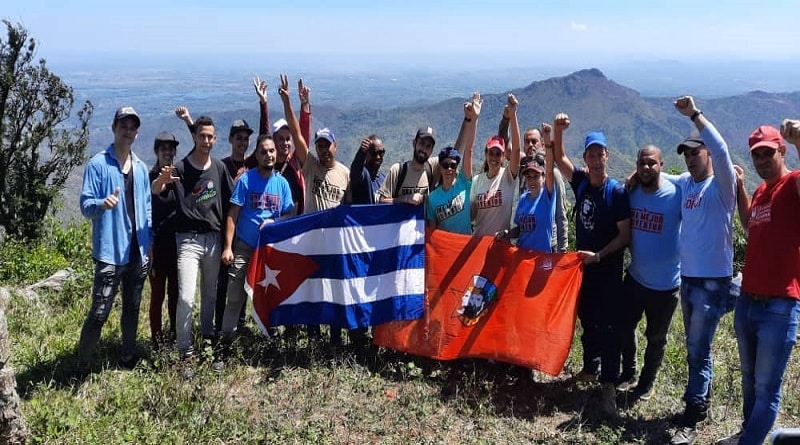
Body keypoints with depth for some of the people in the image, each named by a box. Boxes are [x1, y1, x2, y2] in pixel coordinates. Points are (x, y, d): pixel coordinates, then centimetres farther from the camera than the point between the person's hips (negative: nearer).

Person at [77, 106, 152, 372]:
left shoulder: (141, 168, 12)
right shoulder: (98, 164, -6)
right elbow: (85, 205, -10)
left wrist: (149, 240, 12)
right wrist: (103, 203, -31)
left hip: (138, 252, 6)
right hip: (110, 252, -6)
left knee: (132, 308, 15)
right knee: (99, 313, -6)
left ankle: (128, 358, 29)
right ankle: (83, 367, 7)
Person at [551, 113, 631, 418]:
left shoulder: (617, 192, -14)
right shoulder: (580, 181, 0)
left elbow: (625, 235, -13)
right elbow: (559, 158, 0)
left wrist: (599, 255, -23)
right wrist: (558, 131, -17)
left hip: (608, 269, -5)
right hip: (582, 264, 5)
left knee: (608, 326, -4)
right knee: (587, 321, 17)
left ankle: (608, 387, -2)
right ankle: (590, 368, 34)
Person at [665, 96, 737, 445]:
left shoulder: (722, 185, -10)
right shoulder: (685, 183, 8)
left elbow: (721, 149, -28)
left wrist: (695, 114, -29)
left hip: (713, 280, -7)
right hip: (687, 276, 7)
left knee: (698, 349, -4)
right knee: (695, 347, 18)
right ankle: (703, 399, 34)